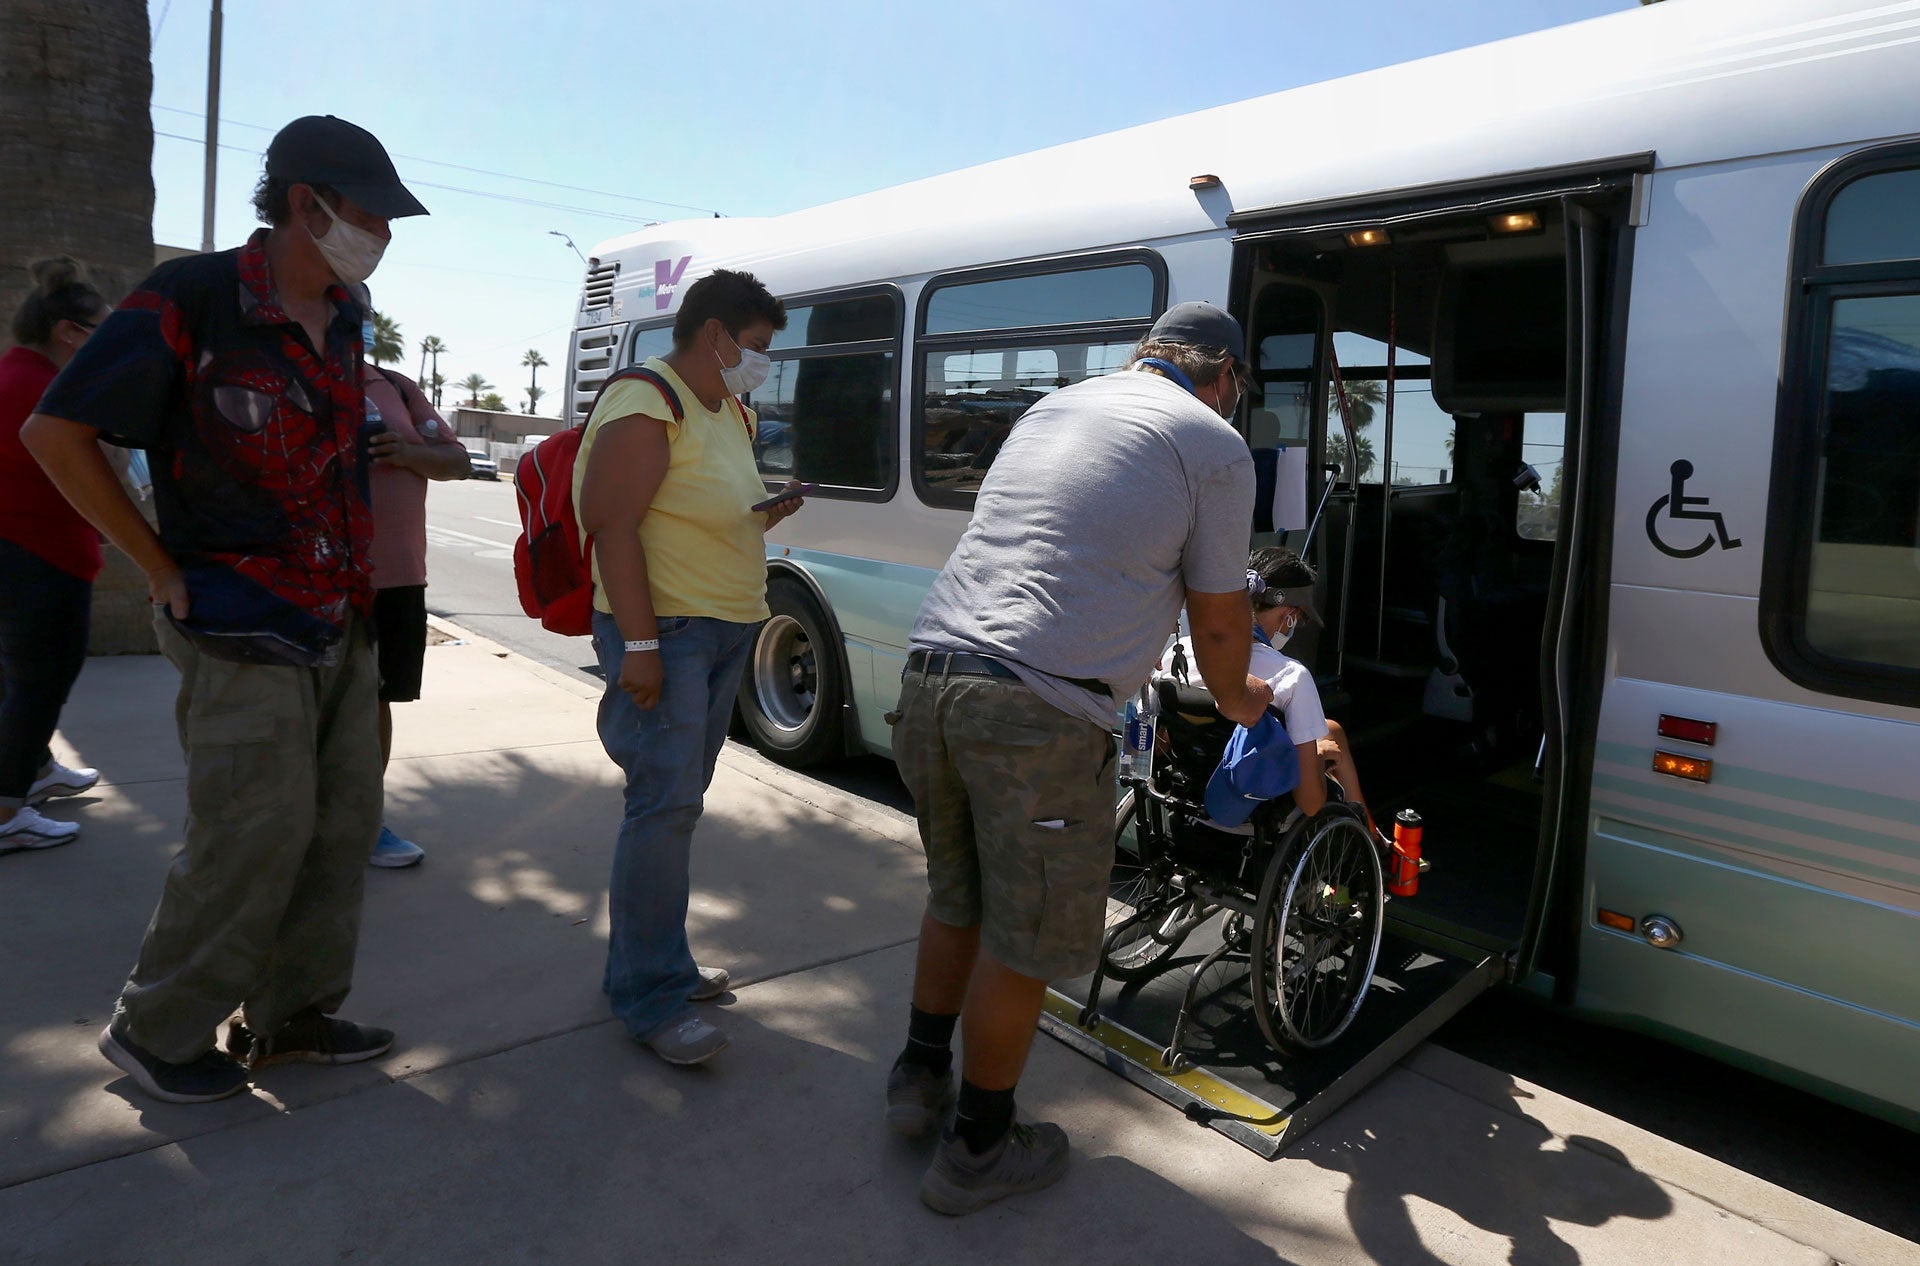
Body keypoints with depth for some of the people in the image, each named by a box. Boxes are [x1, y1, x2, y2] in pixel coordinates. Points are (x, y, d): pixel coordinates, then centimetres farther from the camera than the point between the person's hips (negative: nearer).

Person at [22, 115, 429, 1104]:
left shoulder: (342, 317, 9)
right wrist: (166, 572, -10)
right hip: (243, 634, -7)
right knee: (253, 842, -3)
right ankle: (155, 1033, 19)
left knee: (342, 824, 11)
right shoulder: (191, 301, -14)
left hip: (340, 624, 8)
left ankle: (291, 1013, 27)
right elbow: (56, 435, -12)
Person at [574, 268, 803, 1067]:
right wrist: (639, 644, -24)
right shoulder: (646, 407, -12)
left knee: (676, 804, 13)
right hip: (664, 631, -10)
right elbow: (614, 526, -20)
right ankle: (653, 1000, -3)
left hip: (726, 631, 10)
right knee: (665, 805, -11)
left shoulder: (729, 410, 18)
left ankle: (646, 963, 25)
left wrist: (766, 515, 12)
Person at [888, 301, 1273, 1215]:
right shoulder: (1213, 443, 3)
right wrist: (1236, 696, 31)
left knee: (957, 898, 25)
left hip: (930, 673, 7)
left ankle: (919, 1078, 41)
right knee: (1022, 939, 10)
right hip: (1040, 711, -7)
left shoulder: (1053, 406, 22)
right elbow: (1218, 619, 9)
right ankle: (979, 1151, 27)